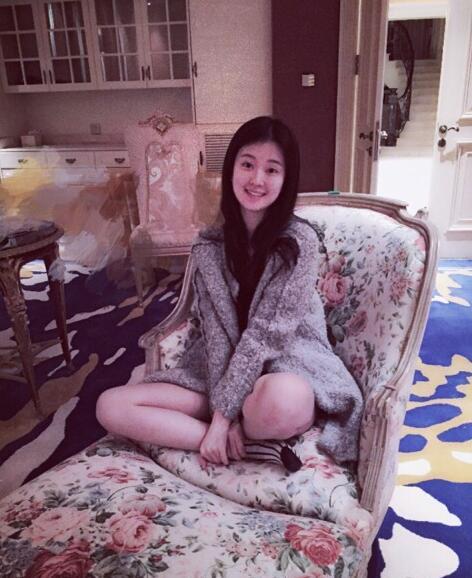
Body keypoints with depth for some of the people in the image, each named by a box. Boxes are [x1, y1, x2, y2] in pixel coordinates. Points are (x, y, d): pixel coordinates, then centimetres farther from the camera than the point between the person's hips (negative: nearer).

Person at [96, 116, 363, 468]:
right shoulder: (209, 245, 0)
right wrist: (223, 408, -20)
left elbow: (268, 333, -17)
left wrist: (222, 412, -20)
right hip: (226, 373, 5)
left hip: (291, 364, -4)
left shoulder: (300, 241, -12)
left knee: (282, 401, -42)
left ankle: (224, 441, -9)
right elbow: (216, 332, -7)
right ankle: (247, 446, -16)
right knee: (111, 406, -13)